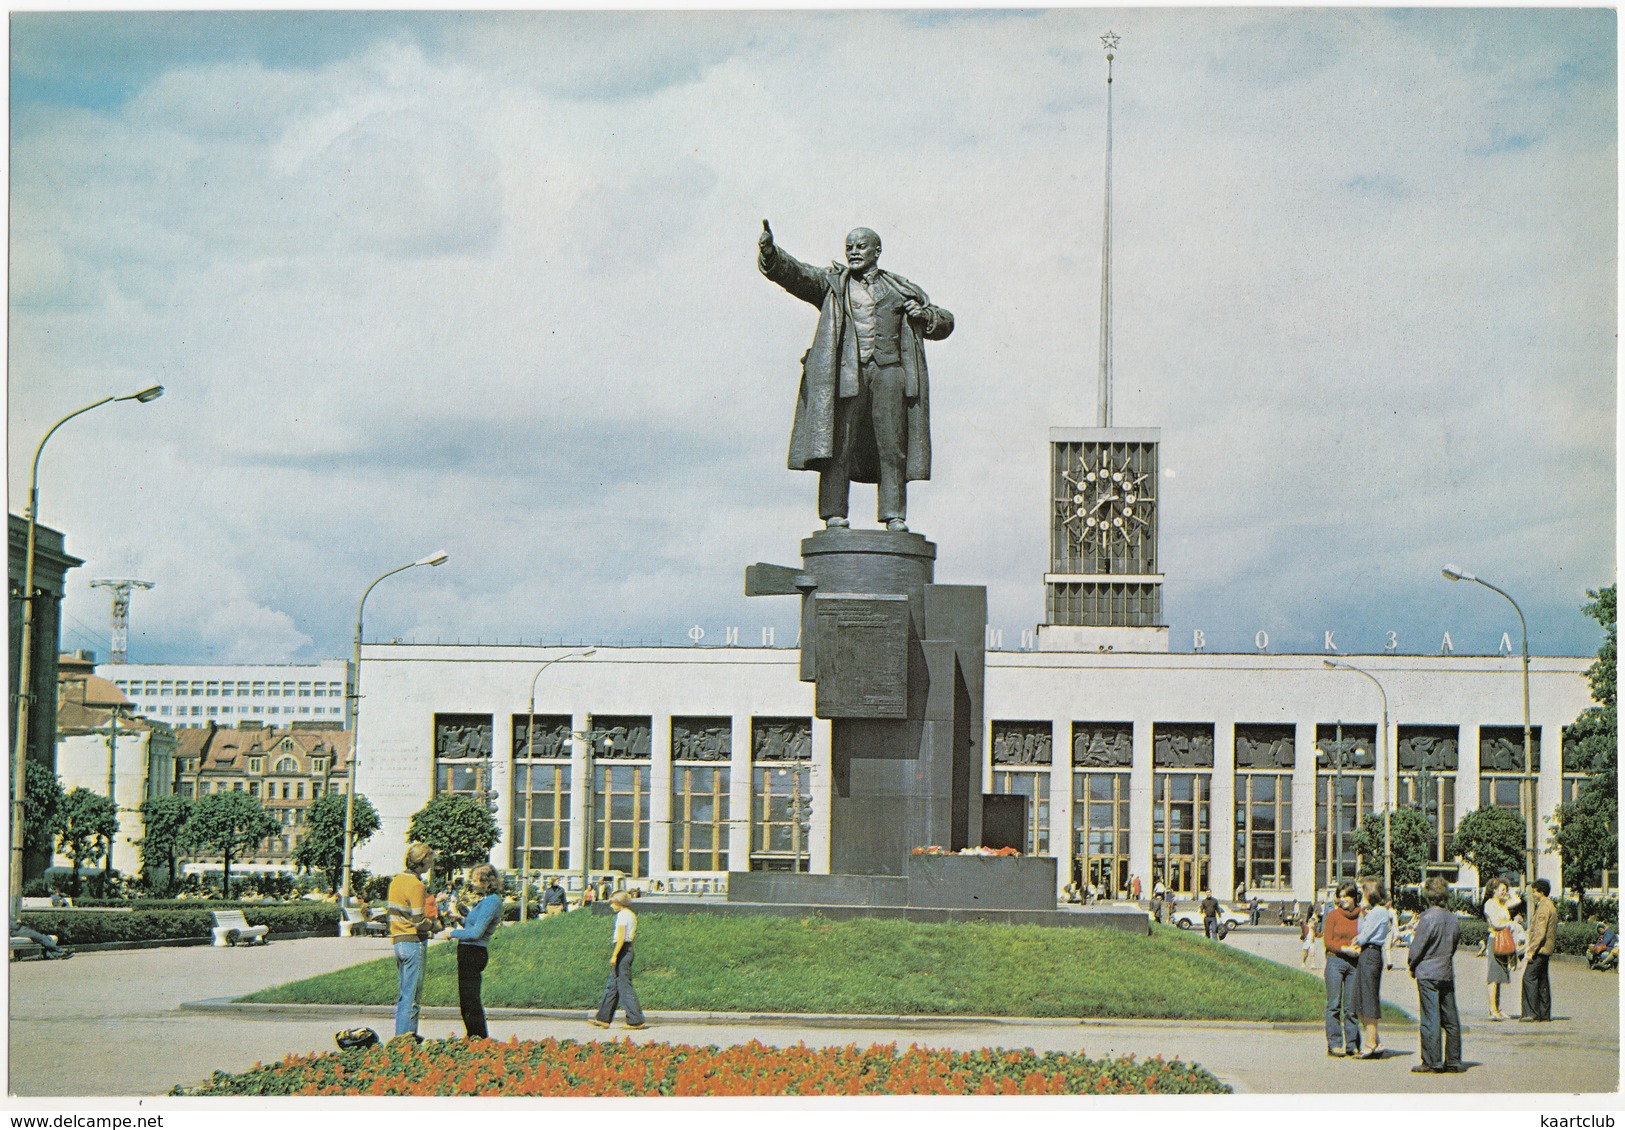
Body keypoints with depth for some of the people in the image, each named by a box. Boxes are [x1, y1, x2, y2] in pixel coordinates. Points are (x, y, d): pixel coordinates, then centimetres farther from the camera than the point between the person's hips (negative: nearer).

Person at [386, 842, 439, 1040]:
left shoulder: (397, 881, 11)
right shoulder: (416, 885, -16)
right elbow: (419, 921, -21)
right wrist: (433, 925, -2)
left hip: (397, 940, 9)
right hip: (414, 942, -9)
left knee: (404, 991, 16)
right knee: (412, 994, -3)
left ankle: (401, 1033, 21)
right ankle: (406, 1034, -3)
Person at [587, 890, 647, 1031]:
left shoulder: (622, 915, -12)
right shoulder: (631, 915, 15)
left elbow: (621, 937, -18)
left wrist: (614, 955, -19)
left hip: (622, 949, -10)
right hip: (628, 949, 10)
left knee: (624, 985, -8)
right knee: (613, 986, 13)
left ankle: (636, 1020, -9)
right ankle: (603, 1019, 16)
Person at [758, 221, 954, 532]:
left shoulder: (900, 289, 21)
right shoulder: (831, 282, 17)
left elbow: (945, 322, 25)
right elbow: (794, 273, 1)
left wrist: (925, 315, 3)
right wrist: (770, 252, -17)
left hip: (888, 370, 1)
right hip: (846, 372, -1)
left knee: (892, 448, -3)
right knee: (838, 443, -10)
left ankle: (894, 516, -1)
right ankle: (834, 514, -10)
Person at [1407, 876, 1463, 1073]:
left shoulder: (1427, 918, -13)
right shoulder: (1453, 920, 7)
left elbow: (1417, 949, -10)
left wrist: (1412, 967, 7)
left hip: (1428, 974, -6)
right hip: (1447, 974, 6)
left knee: (1430, 1020, -4)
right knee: (1450, 1019, 9)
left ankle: (1432, 1062, -3)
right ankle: (1453, 1061, 12)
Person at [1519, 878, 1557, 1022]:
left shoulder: (1544, 907, -16)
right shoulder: (1550, 905, 17)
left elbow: (1540, 932, -20)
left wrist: (1532, 950, -19)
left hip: (1541, 948, -11)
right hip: (1546, 949, 11)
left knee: (1529, 978, -11)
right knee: (1542, 980, 11)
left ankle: (1533, 1014, -13)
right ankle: (1544, 1014, 13)